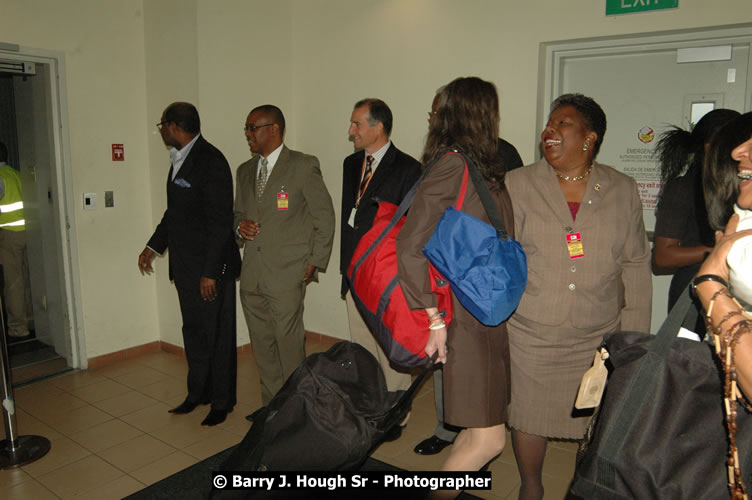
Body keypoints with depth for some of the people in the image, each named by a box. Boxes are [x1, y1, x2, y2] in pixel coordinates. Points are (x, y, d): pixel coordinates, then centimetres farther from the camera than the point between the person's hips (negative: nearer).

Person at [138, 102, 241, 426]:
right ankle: (198, 393, 33)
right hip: (185, 266, 9)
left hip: (211, 267, -9)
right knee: (193, 332, 18)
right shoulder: (179, 160, 12)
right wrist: (153, 247, 21)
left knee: (217, 335, 4)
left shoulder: (211, 161, -16)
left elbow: (220, 221, -20)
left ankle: (222, 402, 19)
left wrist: (210, 272, -21)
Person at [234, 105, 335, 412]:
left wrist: (315, 262, -5)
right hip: (252, 273, 6)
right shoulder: (245, 170, 16)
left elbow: (324, 216, -2)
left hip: (287, 273, -6)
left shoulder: (303, 166, -3)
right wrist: (240, 225, 1)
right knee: (261, 343, 12)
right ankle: (271, 405, 27)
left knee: (289, 342, -3)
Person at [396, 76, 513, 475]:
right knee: (488, 439, -3)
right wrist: (435, 319, -19)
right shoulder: (453, 165, -16)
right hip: (468, 318, -9)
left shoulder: (480, 169, 12)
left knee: (478, 430, 18)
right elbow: (410, 247, -22)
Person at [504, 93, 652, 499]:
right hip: (531, 336, -1)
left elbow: (636, 266, 6)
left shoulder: (622, 191, 4)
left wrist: (634, 336, 3)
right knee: (529, 416, 11)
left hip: (600, 339, 1)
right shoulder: (517, 185, -1)